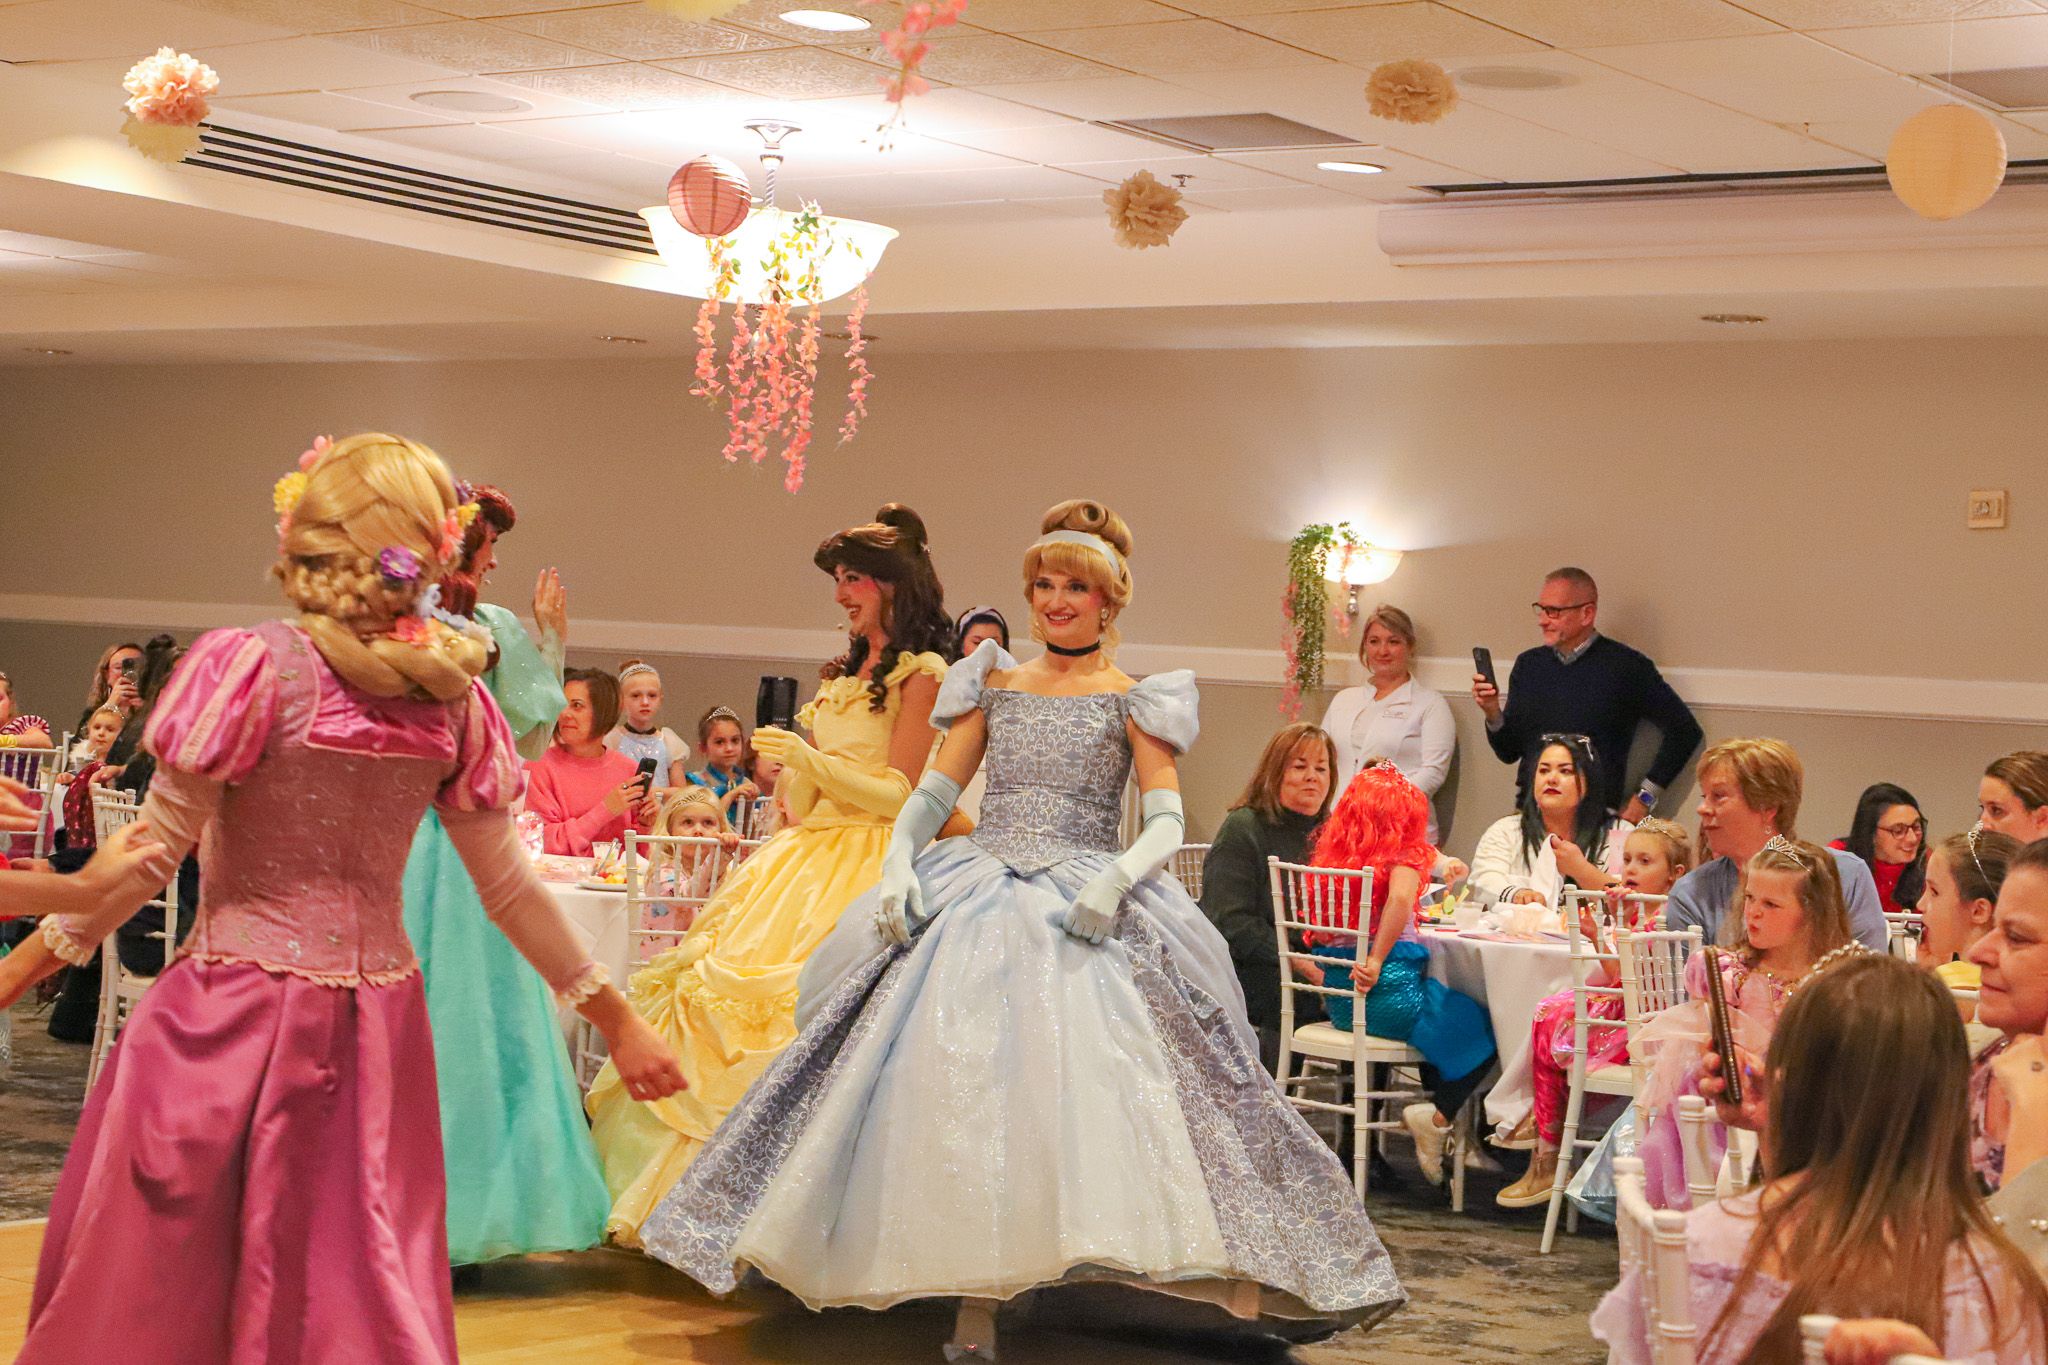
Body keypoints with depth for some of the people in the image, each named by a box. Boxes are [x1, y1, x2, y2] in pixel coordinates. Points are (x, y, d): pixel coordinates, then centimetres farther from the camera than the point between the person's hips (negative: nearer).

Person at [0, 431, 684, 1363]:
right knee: (356, 1281, 13)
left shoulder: (255, 670, -12)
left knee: (149, 1275, 7)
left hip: (231, 1006, -4)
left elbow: (152, 853, -10)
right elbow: (509, 887, 4)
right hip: (373, 1013, 4)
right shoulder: (450, 700, 1)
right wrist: (615, 1016, 13)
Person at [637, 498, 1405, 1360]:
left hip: (1086, 910, -3)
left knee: (1085, 1077, -23)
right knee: (961, 1080, -14)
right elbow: (936, 790, 12)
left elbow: (1167, 820, -3)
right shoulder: (994, 685, 17)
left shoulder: (1132, 701, 7)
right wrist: (899, 861, -7)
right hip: (977, 896, 3)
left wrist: (1119, 877, -23)